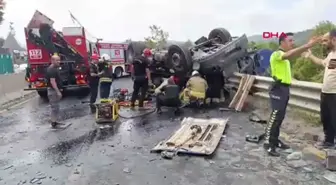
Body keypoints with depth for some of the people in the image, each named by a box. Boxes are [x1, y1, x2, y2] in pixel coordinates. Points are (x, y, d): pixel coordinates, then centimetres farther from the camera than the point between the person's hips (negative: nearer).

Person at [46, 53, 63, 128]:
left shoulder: (55, 68, 14)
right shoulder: (51, 70, -19)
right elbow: (52, 81, -25)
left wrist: (59, 89, 22)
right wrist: (58, 91, -27)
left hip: (56, 90, 10)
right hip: (53, 90, -10)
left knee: (56, 107, 15)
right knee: (55, 107, -6)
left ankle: (55, 121, 23)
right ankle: (54, 123, 1)